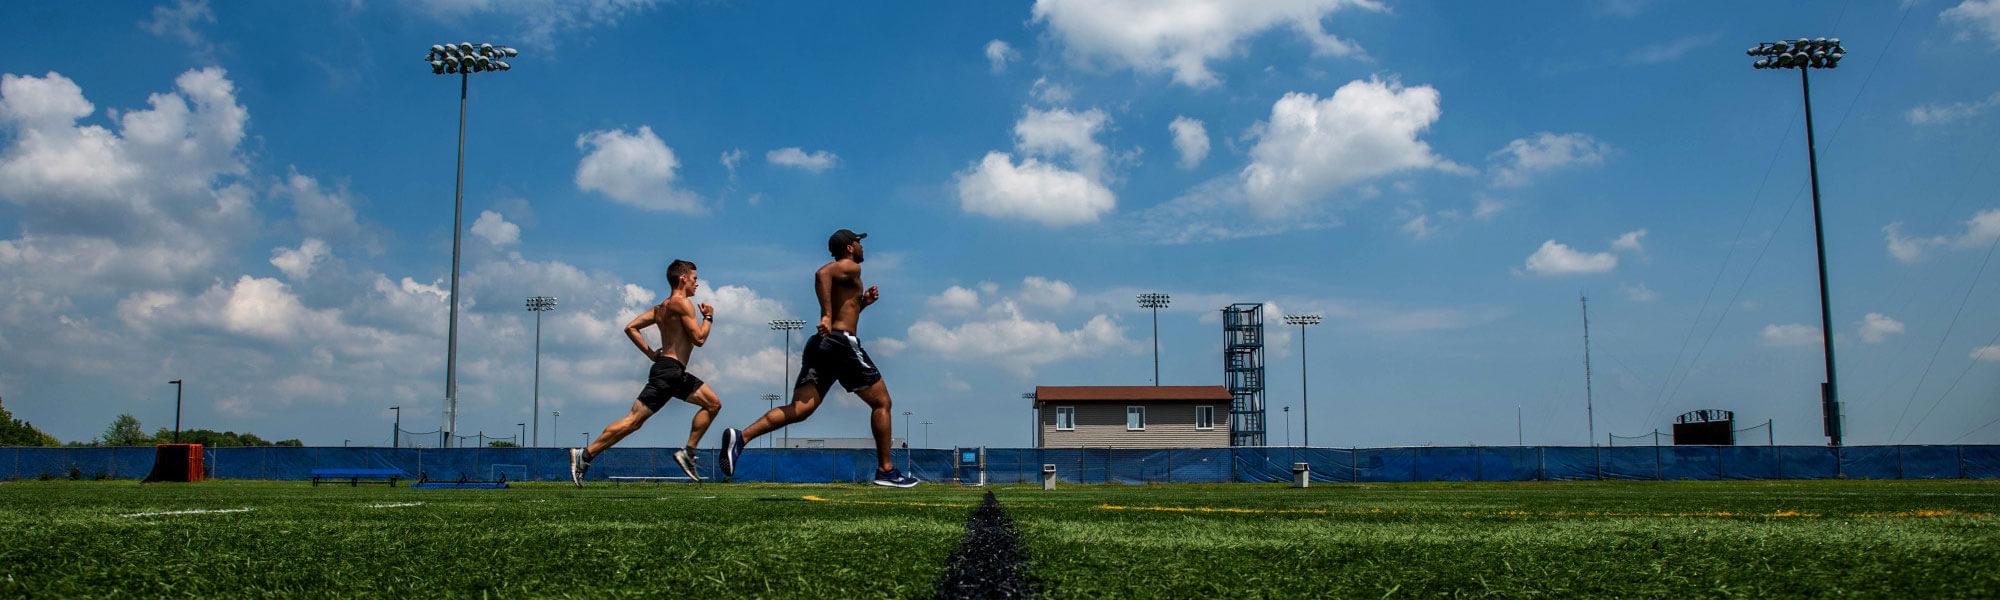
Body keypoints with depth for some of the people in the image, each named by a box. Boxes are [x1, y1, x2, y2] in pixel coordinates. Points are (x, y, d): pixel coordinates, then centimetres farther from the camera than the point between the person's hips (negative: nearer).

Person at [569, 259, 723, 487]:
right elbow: (699, 338, -14)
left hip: (676, 374, 10)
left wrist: (651, 353, 13)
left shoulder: (661, 307, 18)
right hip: (668, 371, -10)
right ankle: (585, 455, -8)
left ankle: (688, 453, 8)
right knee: (634, 419, -10)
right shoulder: (682, 302, -9)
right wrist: (708, 317, 3)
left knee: (713, 404, 11)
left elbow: (630, 328, 14)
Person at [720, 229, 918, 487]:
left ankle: (741, 437, -25)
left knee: (799, 409, -6)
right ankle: (886, 470, 6)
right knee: (881, 403, 5)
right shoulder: (851, 268, 0)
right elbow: (822, 274, -21)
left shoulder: (839, 273, 28)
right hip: (842, 343, -8)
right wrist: (827, 316, -23)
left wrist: (862, 303, 24)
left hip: (819, 344, 8)